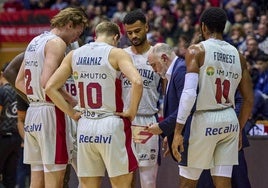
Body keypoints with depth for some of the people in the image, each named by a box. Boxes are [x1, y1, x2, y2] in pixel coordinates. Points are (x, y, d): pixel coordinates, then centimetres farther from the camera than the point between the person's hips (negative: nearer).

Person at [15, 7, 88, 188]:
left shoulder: (35, 42, 19)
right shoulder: (57, 43, -9)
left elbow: (19, 82, 23)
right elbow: (47, 81, -21)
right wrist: (73, 101, -12)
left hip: (32, 112, 9)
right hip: (49, 112, -9)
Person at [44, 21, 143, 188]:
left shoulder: (74, 55, 9)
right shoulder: (116, 53, -5)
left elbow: (50, 88, 6)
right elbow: (137, 82, -21)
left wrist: (72, 113, 10)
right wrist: (132, 111, -8)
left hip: (85, 126, 4)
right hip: (112, 126, -4)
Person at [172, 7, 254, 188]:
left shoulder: (196, 51, -7)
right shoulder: (237, 56, 8)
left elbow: (189, 93, -17)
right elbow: (249, 100, 11)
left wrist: (178, 132, -16)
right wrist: (239, 129, 24)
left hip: (202, 120, -5)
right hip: (229, 120, 5)